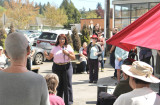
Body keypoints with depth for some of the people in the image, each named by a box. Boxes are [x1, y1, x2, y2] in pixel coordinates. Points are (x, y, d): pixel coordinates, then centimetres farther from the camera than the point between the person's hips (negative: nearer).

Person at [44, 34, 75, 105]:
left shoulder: (68, 47, 5)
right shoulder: (55, 48, 9)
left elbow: (73, 58, 2)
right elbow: (49, 57, 11)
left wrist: (67, 53, -13)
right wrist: (46, 55, -11)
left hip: (67, 67, -1)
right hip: (57, 67, 2)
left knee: (67, 85, -4)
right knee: (58, 85, 4)